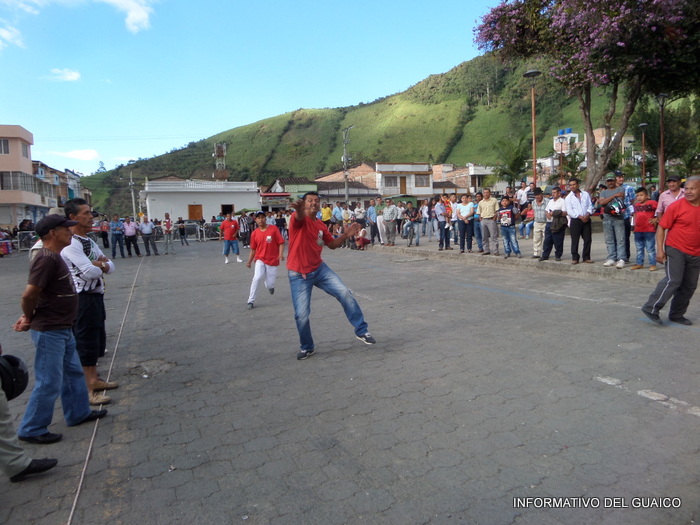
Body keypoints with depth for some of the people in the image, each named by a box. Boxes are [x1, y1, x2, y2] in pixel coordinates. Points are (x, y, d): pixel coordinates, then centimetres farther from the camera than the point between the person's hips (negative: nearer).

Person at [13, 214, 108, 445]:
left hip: (62, 329, 10)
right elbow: (29, 295, -26)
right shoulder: (47, 259, -23)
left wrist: (29, 316, 6)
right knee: (49, 383, 3)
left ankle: (78, 413, 36)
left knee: (73, 372, 21)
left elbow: (36, 294, 15)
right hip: (49, 332, -10)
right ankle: (31, 430, 19)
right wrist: (29, 319, -8)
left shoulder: (54, 256, 9)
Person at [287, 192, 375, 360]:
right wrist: (299, 210, -64)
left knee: (345, 293, -8)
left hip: (319, 269, 5)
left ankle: (361, 330, 7)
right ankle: (307, 347, 21)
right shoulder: (298, 220, -12)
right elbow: (299, 217, -38)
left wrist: (346, 234, -1)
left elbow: (332, 244, 17)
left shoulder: (321, 225, 8)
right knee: (301, 315, -4)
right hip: (298, 275, -5)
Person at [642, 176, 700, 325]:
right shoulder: (676, 206, -9)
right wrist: (659, 249, -14)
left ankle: (677, 315, 20)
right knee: (673, 280, -14)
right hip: (675, 250, -6)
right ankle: (651, 308, -4)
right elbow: (661, 227, -7)